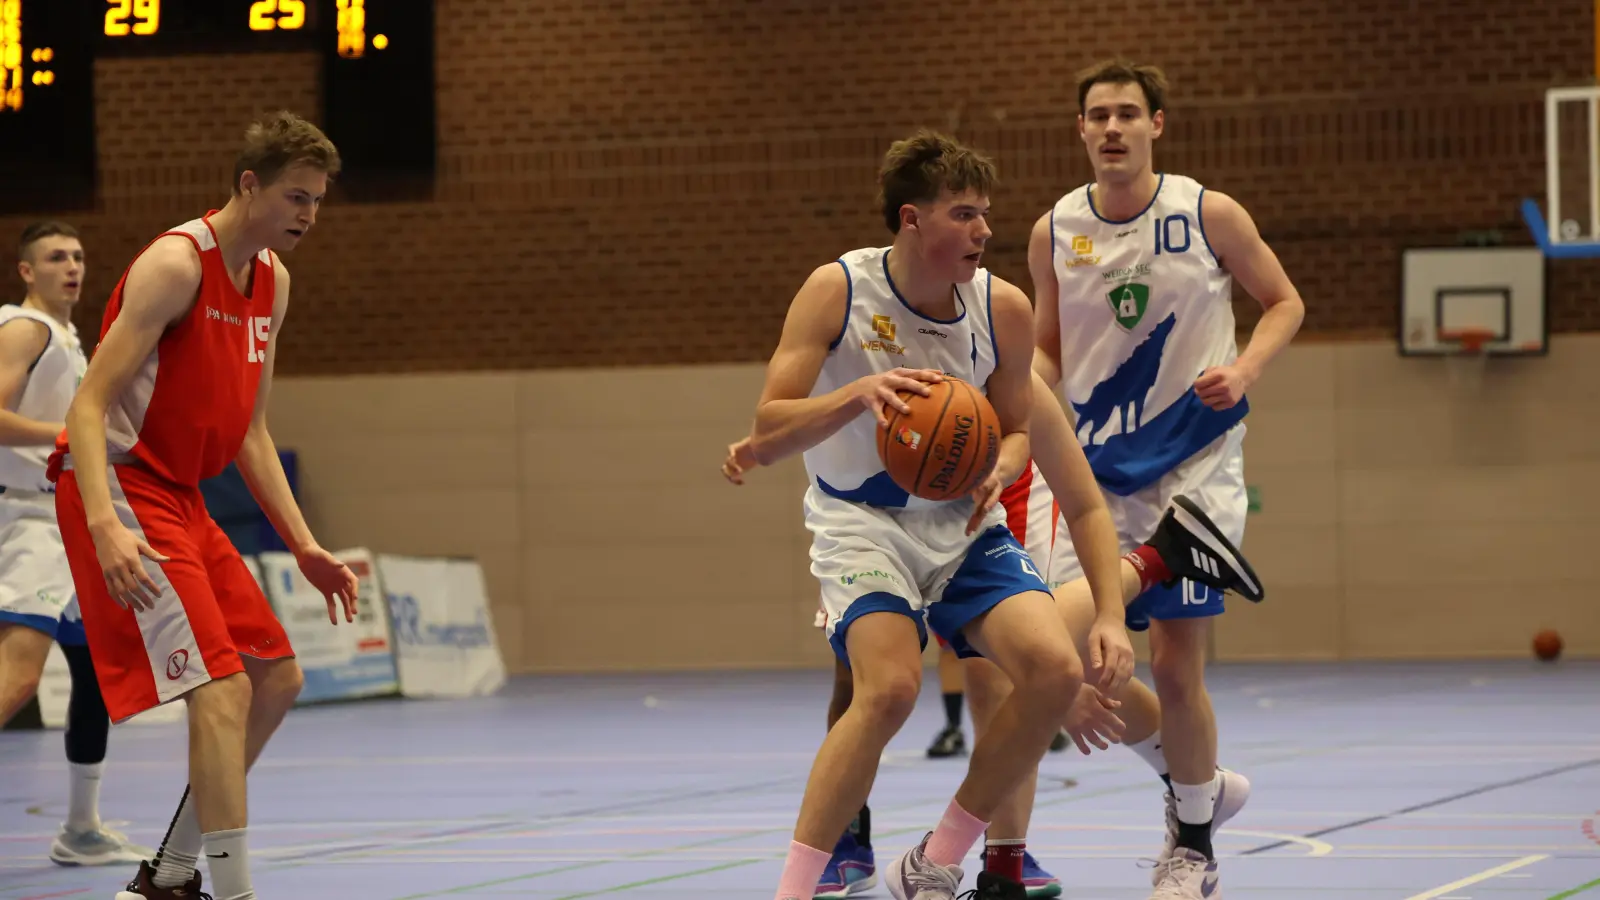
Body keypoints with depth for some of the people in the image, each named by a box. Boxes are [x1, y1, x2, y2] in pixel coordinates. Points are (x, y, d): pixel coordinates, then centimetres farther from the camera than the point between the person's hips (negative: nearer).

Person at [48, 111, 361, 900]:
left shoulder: (272, 280, 11)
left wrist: (303, 546, 12)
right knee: (222, 687, -19)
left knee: (277, 679, 11)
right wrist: (105, 525, -36)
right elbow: (89, 406, -22)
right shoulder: (176, 264, -17)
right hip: (118, 487, -10)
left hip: (179, 496, 10)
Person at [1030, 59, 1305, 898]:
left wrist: (1242, 370, -14)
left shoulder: (1210, 215, -7)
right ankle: (1203, 782, 23)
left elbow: (1284, 302, 4)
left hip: (1194, 459, -3)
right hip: (1099, 467, 4)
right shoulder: (1054, 232, 1)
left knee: (1175, 662, -6)